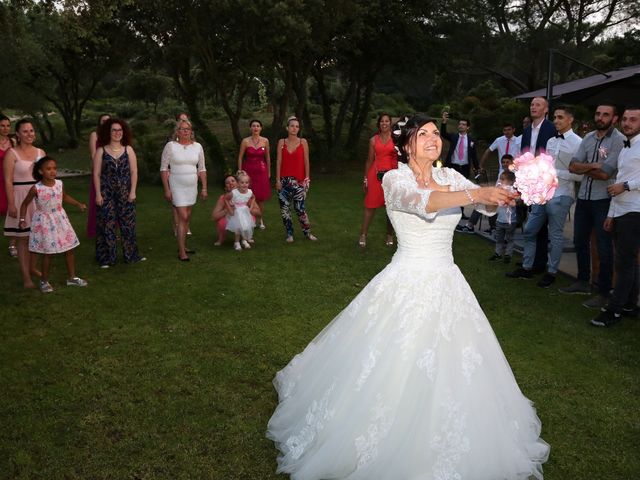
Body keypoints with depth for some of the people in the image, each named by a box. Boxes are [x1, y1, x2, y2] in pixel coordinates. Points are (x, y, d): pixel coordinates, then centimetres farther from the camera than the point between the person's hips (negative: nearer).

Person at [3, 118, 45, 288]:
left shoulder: (40, 152, 8)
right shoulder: (12, 153, -6)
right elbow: (8, 181, -9)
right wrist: (11, 204, -14)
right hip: (21, 198, -4)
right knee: (23, 238, 0)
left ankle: (32, 267, 30)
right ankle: (26, 277, 4)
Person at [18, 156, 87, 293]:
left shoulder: (59, 184, -5)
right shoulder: (36, 188, -17)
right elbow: (25, 204, -5)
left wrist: (78, 204, 10)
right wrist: (22, 219, -13)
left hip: (60, 219, 5)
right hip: (44, 222, -5)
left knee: (69, 250, 9)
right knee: (48, 253, 0)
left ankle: (72, 278, 23)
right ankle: (44, 281, 18)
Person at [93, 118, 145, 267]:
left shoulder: (128, 150, 6)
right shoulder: (101, 151, 3)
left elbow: (134, 172, 3)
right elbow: (96, 174, 1)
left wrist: (132, 191, -5)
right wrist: (98, 194, -6)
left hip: (125, 193, 1)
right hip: (107, 193, -1)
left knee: (128, 223, 5)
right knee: (107, 225, 2)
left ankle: (131, 255, 17)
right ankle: (106, 258, 12)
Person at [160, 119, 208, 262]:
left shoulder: (197, 146, 4)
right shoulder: (171, 145, -6)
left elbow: (202, 169, 9)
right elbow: (163, 168, -5)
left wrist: (204, 188, 6)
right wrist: (167, 189, -10)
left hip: (192, 186, 4)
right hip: (177, 186, -4)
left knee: (187, 217, 11)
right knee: (183, 217, -10)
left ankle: (183, 245, 24)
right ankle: (181, 252, -6)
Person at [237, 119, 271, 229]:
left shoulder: (265, 141, 1)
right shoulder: (245, 141, -3)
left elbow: (267, 157, 9)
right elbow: (240, 157, 2)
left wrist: (269, 172, 11)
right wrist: (240, 171, 0)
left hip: (261, 171, 1)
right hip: (248, 170, -1)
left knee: (261, 197, 3)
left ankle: (260, 220, 15)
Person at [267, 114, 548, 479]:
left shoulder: (450, 177, 7)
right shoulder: (395, 179, -10)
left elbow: (487, 201, -6)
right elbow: (423, 202, -31)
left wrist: (507, 193, -28)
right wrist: (476, 194, -41)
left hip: (447, 283, 6)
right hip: (408, 285, -5)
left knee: (453, 370, 13)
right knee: (395, 368, 1)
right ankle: (381, 448, 26)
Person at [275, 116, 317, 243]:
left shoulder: (303, 142, 1)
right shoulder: (281, 142, 4)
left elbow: (306, 161, 2)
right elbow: (278, 162, 2)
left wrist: (307, 179, -2)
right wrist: (278, 180, -2)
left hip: (298, 180, -2)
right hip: (284, 180, 2)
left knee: (300, 208, -4)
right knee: (284, 208, 4)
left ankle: (307, 232, 12)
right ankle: (289, 233, 16)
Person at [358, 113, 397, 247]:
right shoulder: (373, 140, 7)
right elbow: (370, 160, 11)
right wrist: (365, 179, 10)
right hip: (376, 174, 1)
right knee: (370, 205, 2)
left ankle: (390, 235, 17)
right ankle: (363, 235, 8)